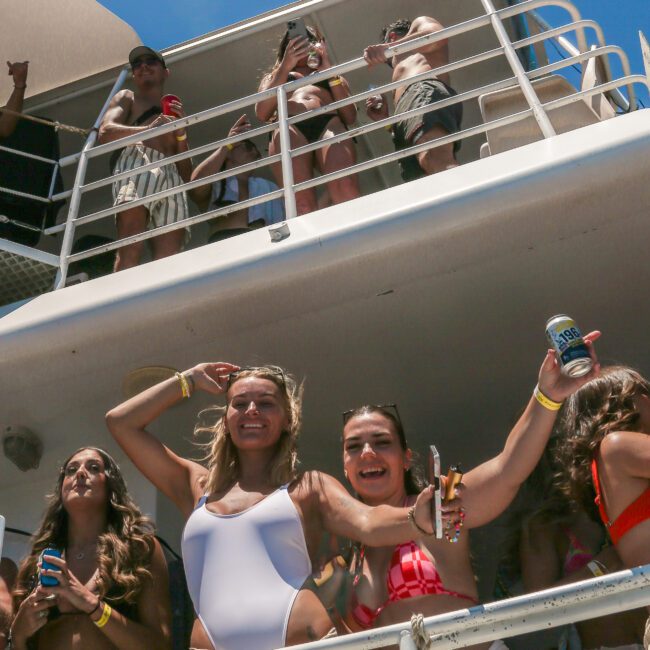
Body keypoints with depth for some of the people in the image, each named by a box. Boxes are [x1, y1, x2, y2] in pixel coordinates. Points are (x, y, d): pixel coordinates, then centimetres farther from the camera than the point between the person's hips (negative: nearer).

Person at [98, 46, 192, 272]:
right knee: (130, 250, -29)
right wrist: (147, 129, -11)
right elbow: (105, 132, 5)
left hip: (172, 178, 4)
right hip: (137, 164, -4)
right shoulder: (127, 98, 28)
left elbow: (187, 174, 27)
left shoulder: (173, 116, 39)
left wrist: (181, 132, 12)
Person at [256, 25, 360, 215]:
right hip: (288, 128, -1)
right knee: (302, 203, -32)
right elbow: (262, 113, 15)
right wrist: (285, 67, 8)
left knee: (347, 195, -33)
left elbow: (350, 117, 19)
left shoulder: (333, 76, 38)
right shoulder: (274, 76, 37)